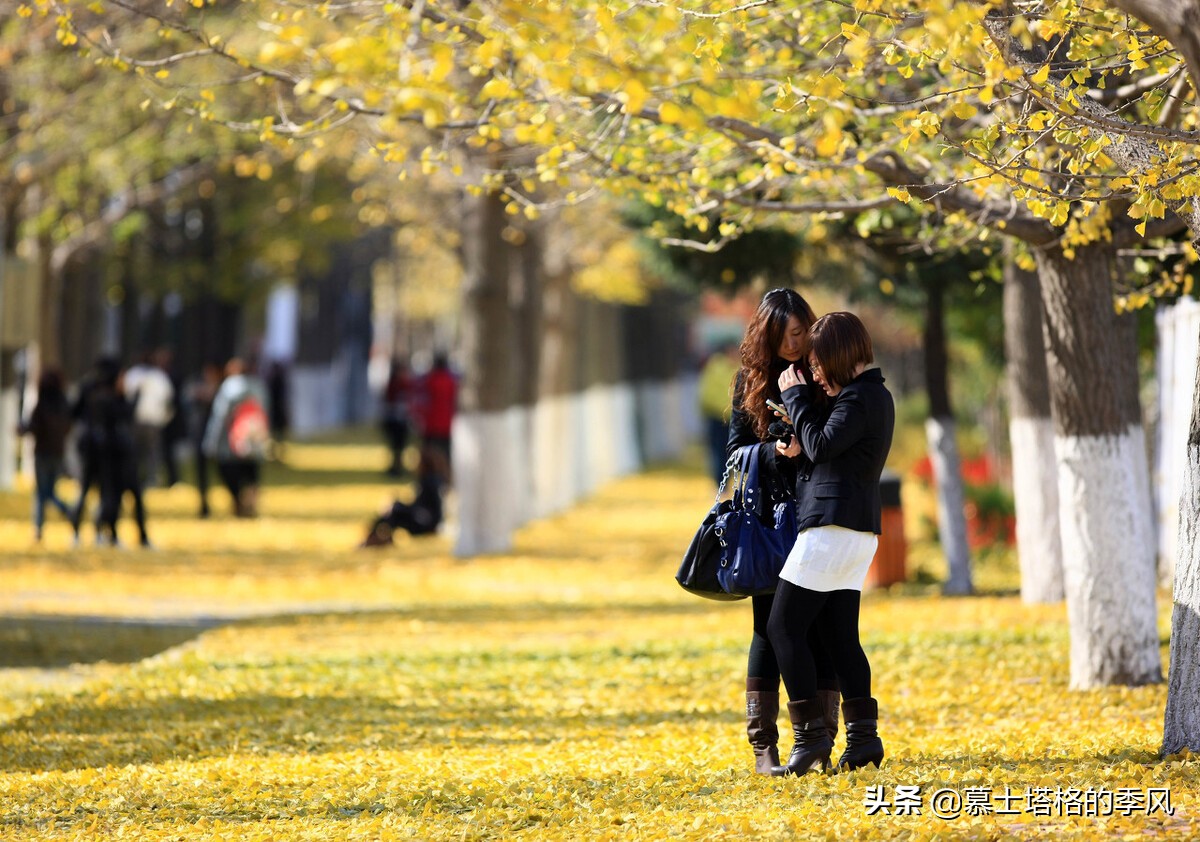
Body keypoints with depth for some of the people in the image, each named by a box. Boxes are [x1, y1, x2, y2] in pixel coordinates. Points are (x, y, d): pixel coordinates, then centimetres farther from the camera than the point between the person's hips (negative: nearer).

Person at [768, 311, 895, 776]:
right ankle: (863, 737, 3)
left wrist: (797, 396, -5)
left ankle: (810, 735, -9)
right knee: (840, 635, 9)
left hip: (831, 524, -10)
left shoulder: (860, 398, -12)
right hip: (860, 529, 10)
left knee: (784, 627, -5)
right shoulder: (877, 396, 19)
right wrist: (799, 446, 3)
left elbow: (821, 445, -15)